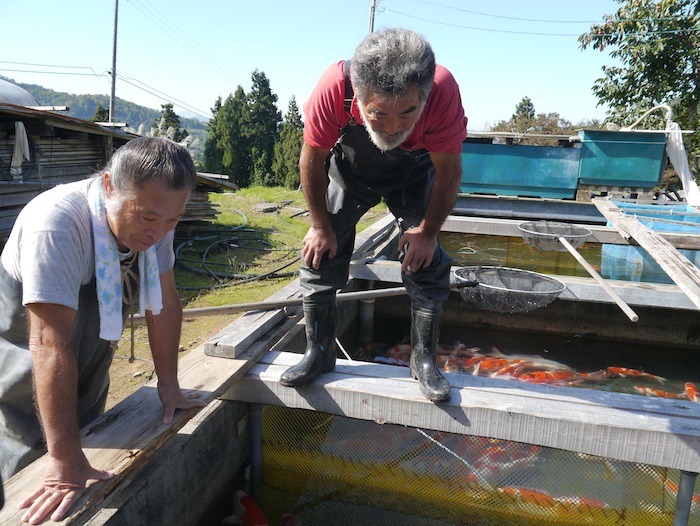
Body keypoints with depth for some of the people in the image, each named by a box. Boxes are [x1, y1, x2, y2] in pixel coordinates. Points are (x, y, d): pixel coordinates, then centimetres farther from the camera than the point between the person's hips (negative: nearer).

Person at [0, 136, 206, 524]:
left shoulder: (154, 218, -16)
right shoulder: (56, 223, -36)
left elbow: (164, 302, -8)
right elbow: (50, 343, -38)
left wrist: (168, 386, -2)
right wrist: (63, 460, -36)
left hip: (88, 371, 6)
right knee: (33, 472, 5)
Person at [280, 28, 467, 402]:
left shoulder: (443, 91, -39)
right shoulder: (334, 88, -39)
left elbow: (449, 171, -23)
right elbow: (312, 159, -21)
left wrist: (427, 232, -15)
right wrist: (321, 226, -12)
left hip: (415, 174, 0)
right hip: (349, 169, 1)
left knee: (426, 263, -10)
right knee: (320, 253, -4)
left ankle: (423, 360, 8)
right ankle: (319, 353, 12)